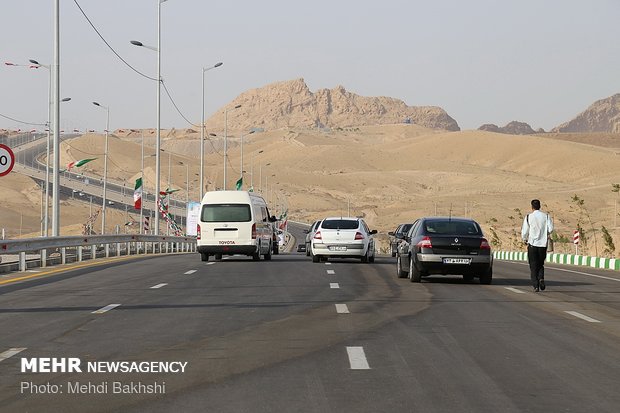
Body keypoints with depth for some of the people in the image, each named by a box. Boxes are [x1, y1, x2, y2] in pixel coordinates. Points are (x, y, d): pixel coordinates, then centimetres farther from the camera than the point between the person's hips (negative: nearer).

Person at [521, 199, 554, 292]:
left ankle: (535, 285, -3)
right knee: (541, 264, 17)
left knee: (533, 266, 4)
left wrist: (525, 239, 15)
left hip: (532, 243, -2)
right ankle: (541, 278, -8)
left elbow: (524, 231, -5)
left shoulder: (528, 217, -5)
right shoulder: (546, 216, 1)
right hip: (543, 243, 2)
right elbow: (550, 229, -6)